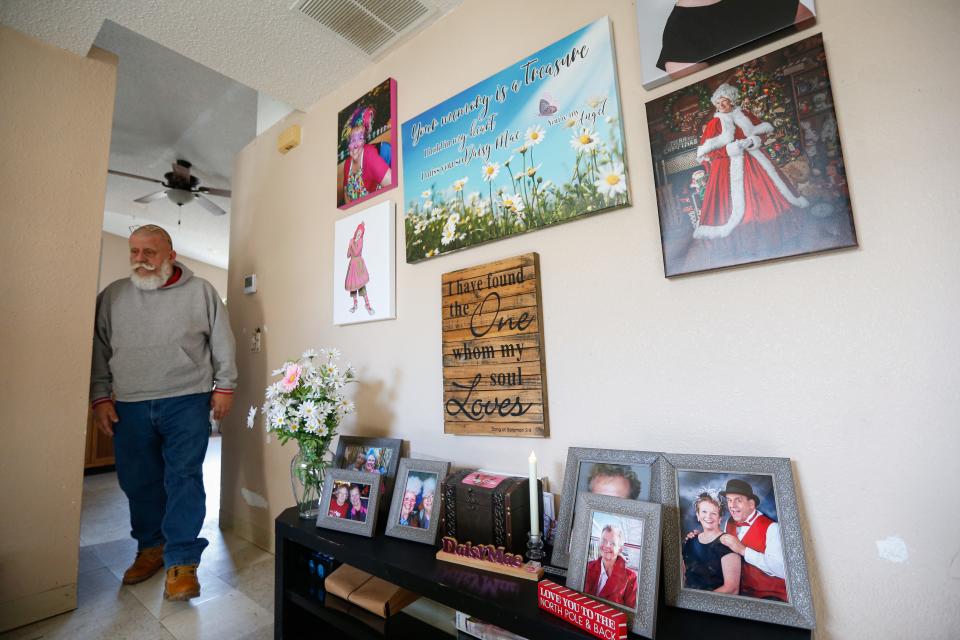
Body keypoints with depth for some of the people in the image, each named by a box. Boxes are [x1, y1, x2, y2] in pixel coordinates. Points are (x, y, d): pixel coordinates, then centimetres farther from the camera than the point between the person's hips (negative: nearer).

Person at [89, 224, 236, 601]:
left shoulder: (200, 291, 2)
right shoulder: (112, 296, 10)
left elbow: (222, 342, 2)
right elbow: (98, 352, 13)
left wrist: (224, 386, -1)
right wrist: (100, 398, 7)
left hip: (187, 402, -3)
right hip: (130, 407, 4)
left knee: (184, 479, -4)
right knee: (139, 482, 12)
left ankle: (182, 560, 5)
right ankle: (150, 548, 30)